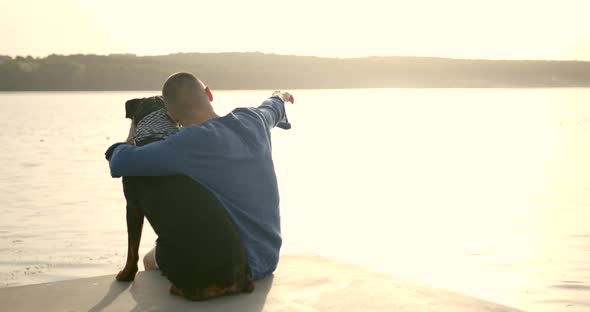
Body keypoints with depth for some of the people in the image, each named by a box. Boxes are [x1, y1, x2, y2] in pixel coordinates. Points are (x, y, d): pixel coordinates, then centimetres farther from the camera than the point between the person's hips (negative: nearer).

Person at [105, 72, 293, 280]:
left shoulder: (193, 142, -24)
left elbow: (122, 163, -24)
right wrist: (279, 97, 48)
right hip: (268, 257, 7)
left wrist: (120, 149, 2)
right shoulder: (251, 119, -3)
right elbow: (270, 110, 22)